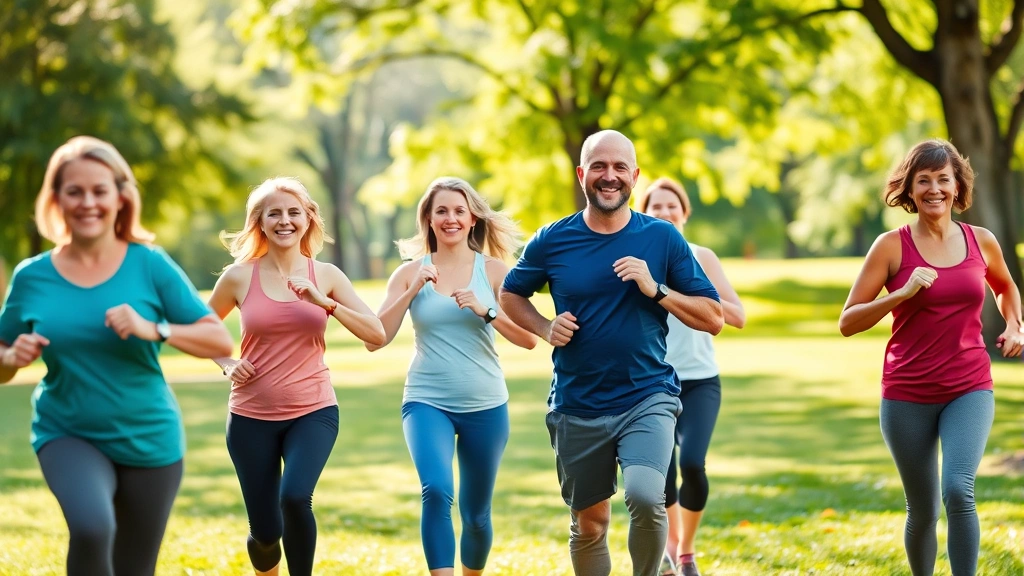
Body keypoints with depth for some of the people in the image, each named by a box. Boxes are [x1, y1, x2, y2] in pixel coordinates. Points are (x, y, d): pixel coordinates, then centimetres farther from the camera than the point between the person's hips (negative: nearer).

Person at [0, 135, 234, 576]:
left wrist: (153, 329, -24)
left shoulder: (149, 265, -7)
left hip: (149, 441, 1)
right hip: (69, 435, -1)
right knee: (92, 528, -32)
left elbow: (221, 341, -9)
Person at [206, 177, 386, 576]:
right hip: (252, 416, 0)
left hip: (313, 412, 0)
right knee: (265, 531, 4)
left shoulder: (326, 276, 0)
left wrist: (325, 302, -18)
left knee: (295, 497, -28)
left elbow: (377, 335, -7)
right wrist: (227, 364, -3)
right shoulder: (240, 276, -2)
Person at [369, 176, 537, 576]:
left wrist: (485, 310, -20)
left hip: (485, 406, 1)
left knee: (476, 514, 12)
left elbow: (529, 339, -6)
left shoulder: (493, 271, 1)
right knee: (436, 492, -27)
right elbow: (375, 340, -5)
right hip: (427, 402, -1)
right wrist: (413, 291, -14)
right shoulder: (410, 272, 2)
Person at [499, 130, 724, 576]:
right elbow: (510, 295, 16)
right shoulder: (552, 241, 1)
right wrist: (545, 328, -3)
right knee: (588, 524, 12)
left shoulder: (662, 239, -2)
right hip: (577, 407, 2)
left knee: (645, 496, -26)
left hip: (647, 398, -2)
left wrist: (656, 290, -16)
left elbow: (713, 319, 0)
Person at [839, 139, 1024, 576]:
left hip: (970, 391, 1)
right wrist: (902, 293, -20)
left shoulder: (981, 242, 4)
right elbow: (848, 323, -8)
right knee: (922, 511, 9)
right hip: (907, 397, -1)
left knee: (958, 489, -24)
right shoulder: (892, 246, -5)